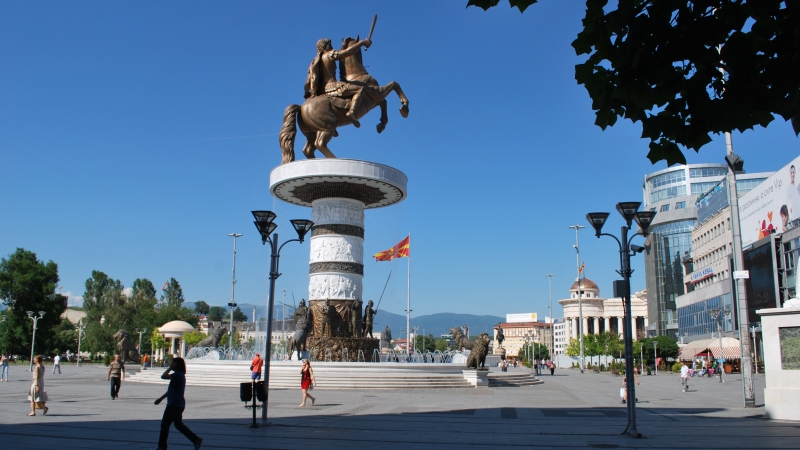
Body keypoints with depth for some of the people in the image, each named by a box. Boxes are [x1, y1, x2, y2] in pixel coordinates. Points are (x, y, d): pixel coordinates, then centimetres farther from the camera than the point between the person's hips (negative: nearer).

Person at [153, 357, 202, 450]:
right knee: (179, 424, 15)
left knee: (164, 424, 0)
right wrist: (161, 398, 25)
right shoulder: (180, 375, 15)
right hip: (179, 404, 10)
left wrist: (170, 368, -13)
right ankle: (196, 439, 11)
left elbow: (163, 376, -26)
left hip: (174, 404, -10)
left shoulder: (178, 375, -17)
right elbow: (172, 390, 23)